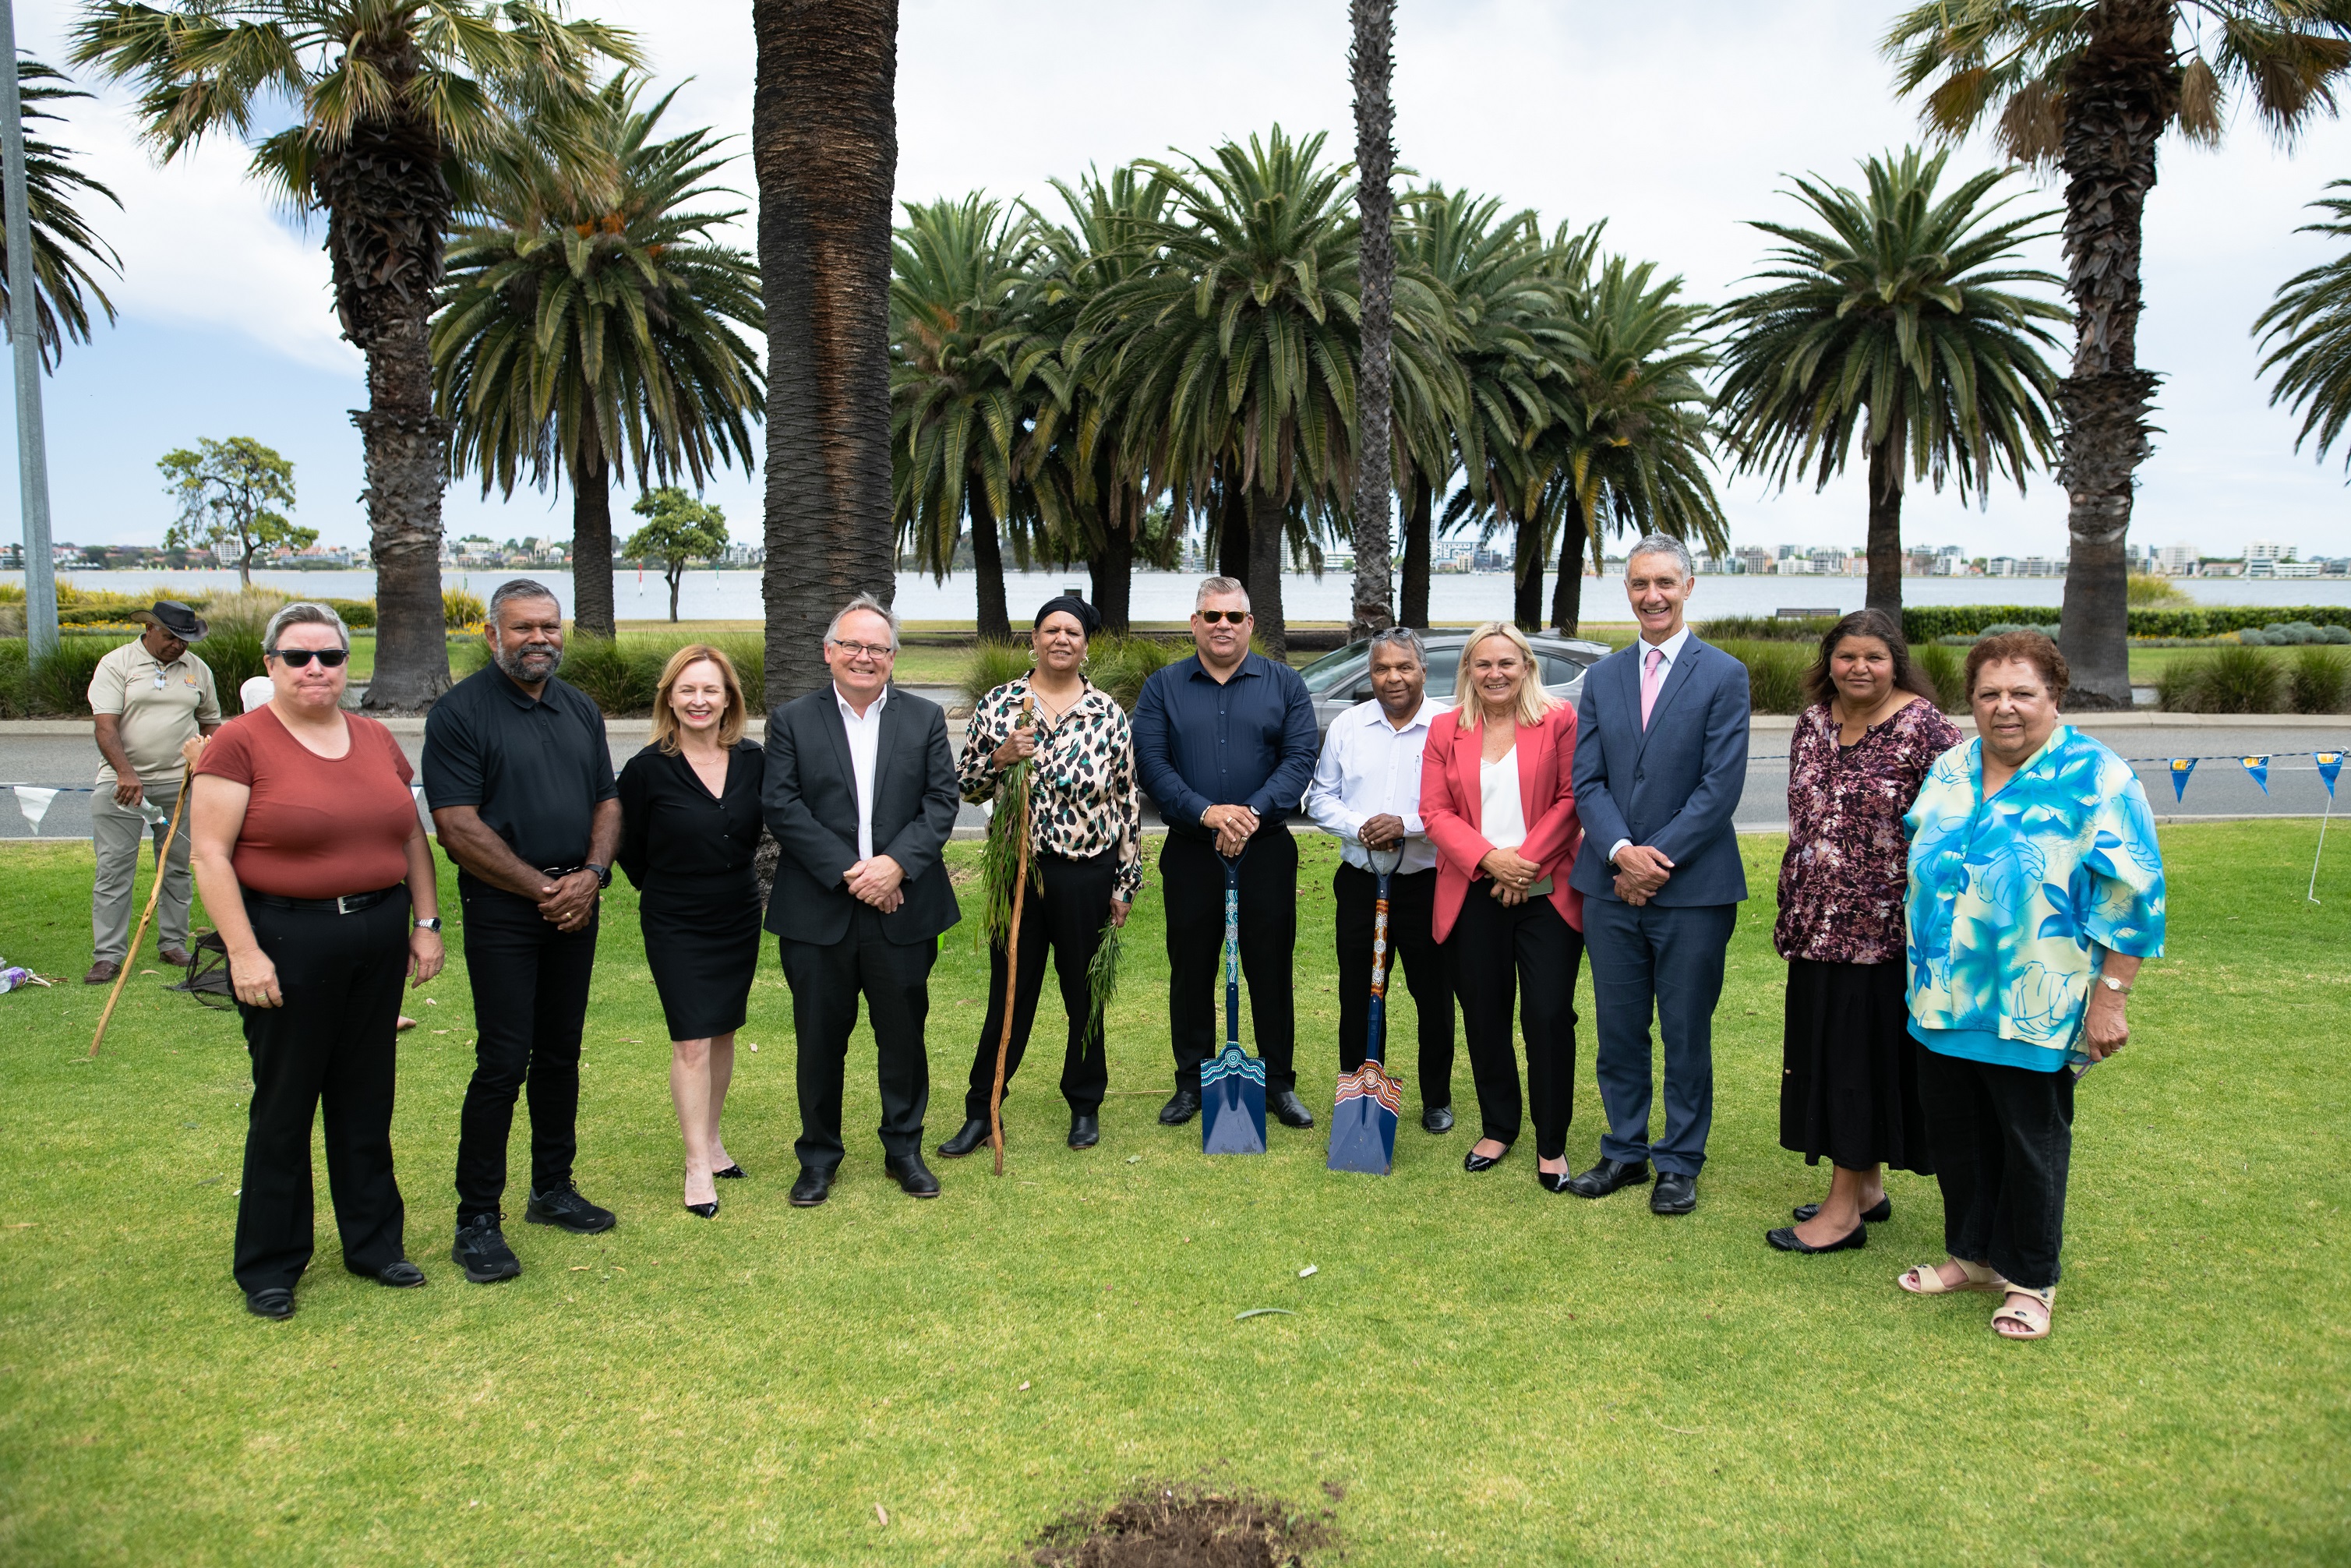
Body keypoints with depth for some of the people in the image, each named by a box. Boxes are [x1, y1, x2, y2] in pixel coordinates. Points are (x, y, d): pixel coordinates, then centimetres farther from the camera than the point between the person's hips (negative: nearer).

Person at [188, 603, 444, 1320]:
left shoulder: (376, 739, 9)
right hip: (286, 942, -5)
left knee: (366, 1099, 14)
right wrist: (243, 951, -16)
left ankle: (373, 1242, 27)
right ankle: (268, 1267, 20)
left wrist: (426, 922, 8)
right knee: (284, 1105, 5)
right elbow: (210, 853, -11)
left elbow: (412, 836, 14)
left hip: (378, 936, 5)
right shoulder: (240, 743, -8)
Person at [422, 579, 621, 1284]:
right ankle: (478, 1219, 5)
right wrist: (541, 887, -13)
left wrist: (592, 873, -5)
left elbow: (607, 802, 13)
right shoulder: (460, 711, -7)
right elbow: (457, 827, -13)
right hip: (503, 910, -6)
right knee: (503, 1062, -6)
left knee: (561, 1053, 13)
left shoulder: (580, 710, 12)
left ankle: (553, 1188, 27)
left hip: (576, 904, 6)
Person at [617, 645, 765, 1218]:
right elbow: (628, 847, -2)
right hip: (676, 927, -4)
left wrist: (731, 878, 10)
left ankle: (711, 1137, 30)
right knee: (692, 1041, -4)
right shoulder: (648, 768, -14)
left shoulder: (752, 760, -3)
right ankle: (697, 1165, 6)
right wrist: (667, 890, 8)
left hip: (739, 917, 4)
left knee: (723, 1032, 14)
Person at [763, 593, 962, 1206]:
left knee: (903, 1036, 10)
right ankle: (819, 1156, 25)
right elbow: (782, 808, -6)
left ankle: (904, 1149, 27)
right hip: (817, 913, -1)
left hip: (902, 911, 1)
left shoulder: (925, 718, 7)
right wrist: (847, 872, -15)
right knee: (820, 1040, 8)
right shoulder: (792, 720, 3)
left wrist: (895, 864, -16)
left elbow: (941, 802, -1)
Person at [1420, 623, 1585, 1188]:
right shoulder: (1447, 730, 7)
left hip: (1548, 893, -2)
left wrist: (1526, 861, -12)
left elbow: (1572, 799, -4)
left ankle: (1552, 1144, 12)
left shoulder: (1559, 719, 0)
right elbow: (1435, 811, 2)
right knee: (1484, 1018, 10)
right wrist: (1489, 858, -13)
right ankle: (1497, 1129, 27)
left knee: (1550, 1017, -2)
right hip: (1474, 898, 3)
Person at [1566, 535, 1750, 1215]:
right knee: (1618, 1031, 12)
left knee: (1687, 1035, 7)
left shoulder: (1724, 675, -3)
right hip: (1611, 886, 4)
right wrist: (1622, 852, -13)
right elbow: (1587, 781, 3)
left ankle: (1680, 1162, 22)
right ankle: (1625, 1151, 27)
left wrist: (1658, 859, -15)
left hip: (1693, 889, -4)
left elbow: (1721, 786, -10)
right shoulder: (1601, 678, 9)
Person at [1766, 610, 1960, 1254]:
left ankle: (1845, 1210, 10)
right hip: (1818, 927, 7)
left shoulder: (1923, 727, -11)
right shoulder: (1813, 723, 8)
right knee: (1828, 1056, 13)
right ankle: (1867, 1188, 28)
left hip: (1881, 929, -7)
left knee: (1863, 1057, 0)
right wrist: (1794, 911, 17)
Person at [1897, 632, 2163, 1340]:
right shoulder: (1949, 770, 7)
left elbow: (2132, 895, -12)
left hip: (2032, 1013, -5)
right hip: (1945, 1003, 6)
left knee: (2032, 1142, 8)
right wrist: (1925, 974, 17)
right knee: (1954, 1135, 14)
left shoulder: (2096, 779, -11)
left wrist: (2109, 996, -15)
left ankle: (2030, 1280, 26)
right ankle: (1972, 1254, 34)